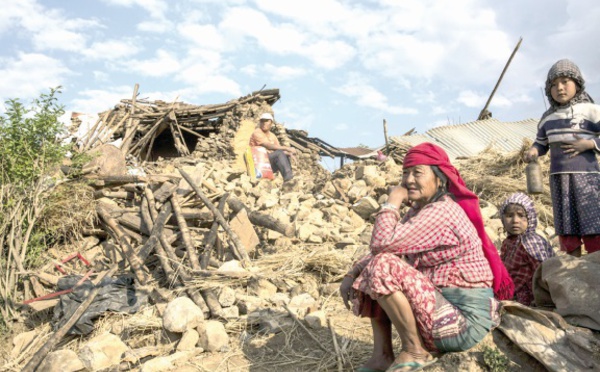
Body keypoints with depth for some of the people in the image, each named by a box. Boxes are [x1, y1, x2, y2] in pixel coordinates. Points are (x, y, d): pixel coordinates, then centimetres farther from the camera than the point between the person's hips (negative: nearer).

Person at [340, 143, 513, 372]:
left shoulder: (441, 212, -21)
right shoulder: (419, 210, 8)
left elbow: (382, 243, -28)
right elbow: (379, 249, 10)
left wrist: (392, 202, -14)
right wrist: (352, 275, -4)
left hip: (465, 321, -9)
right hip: (446, 304, 9)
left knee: (382, 266, -23)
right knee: (366, 276, 7)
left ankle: (415, 352, -6)